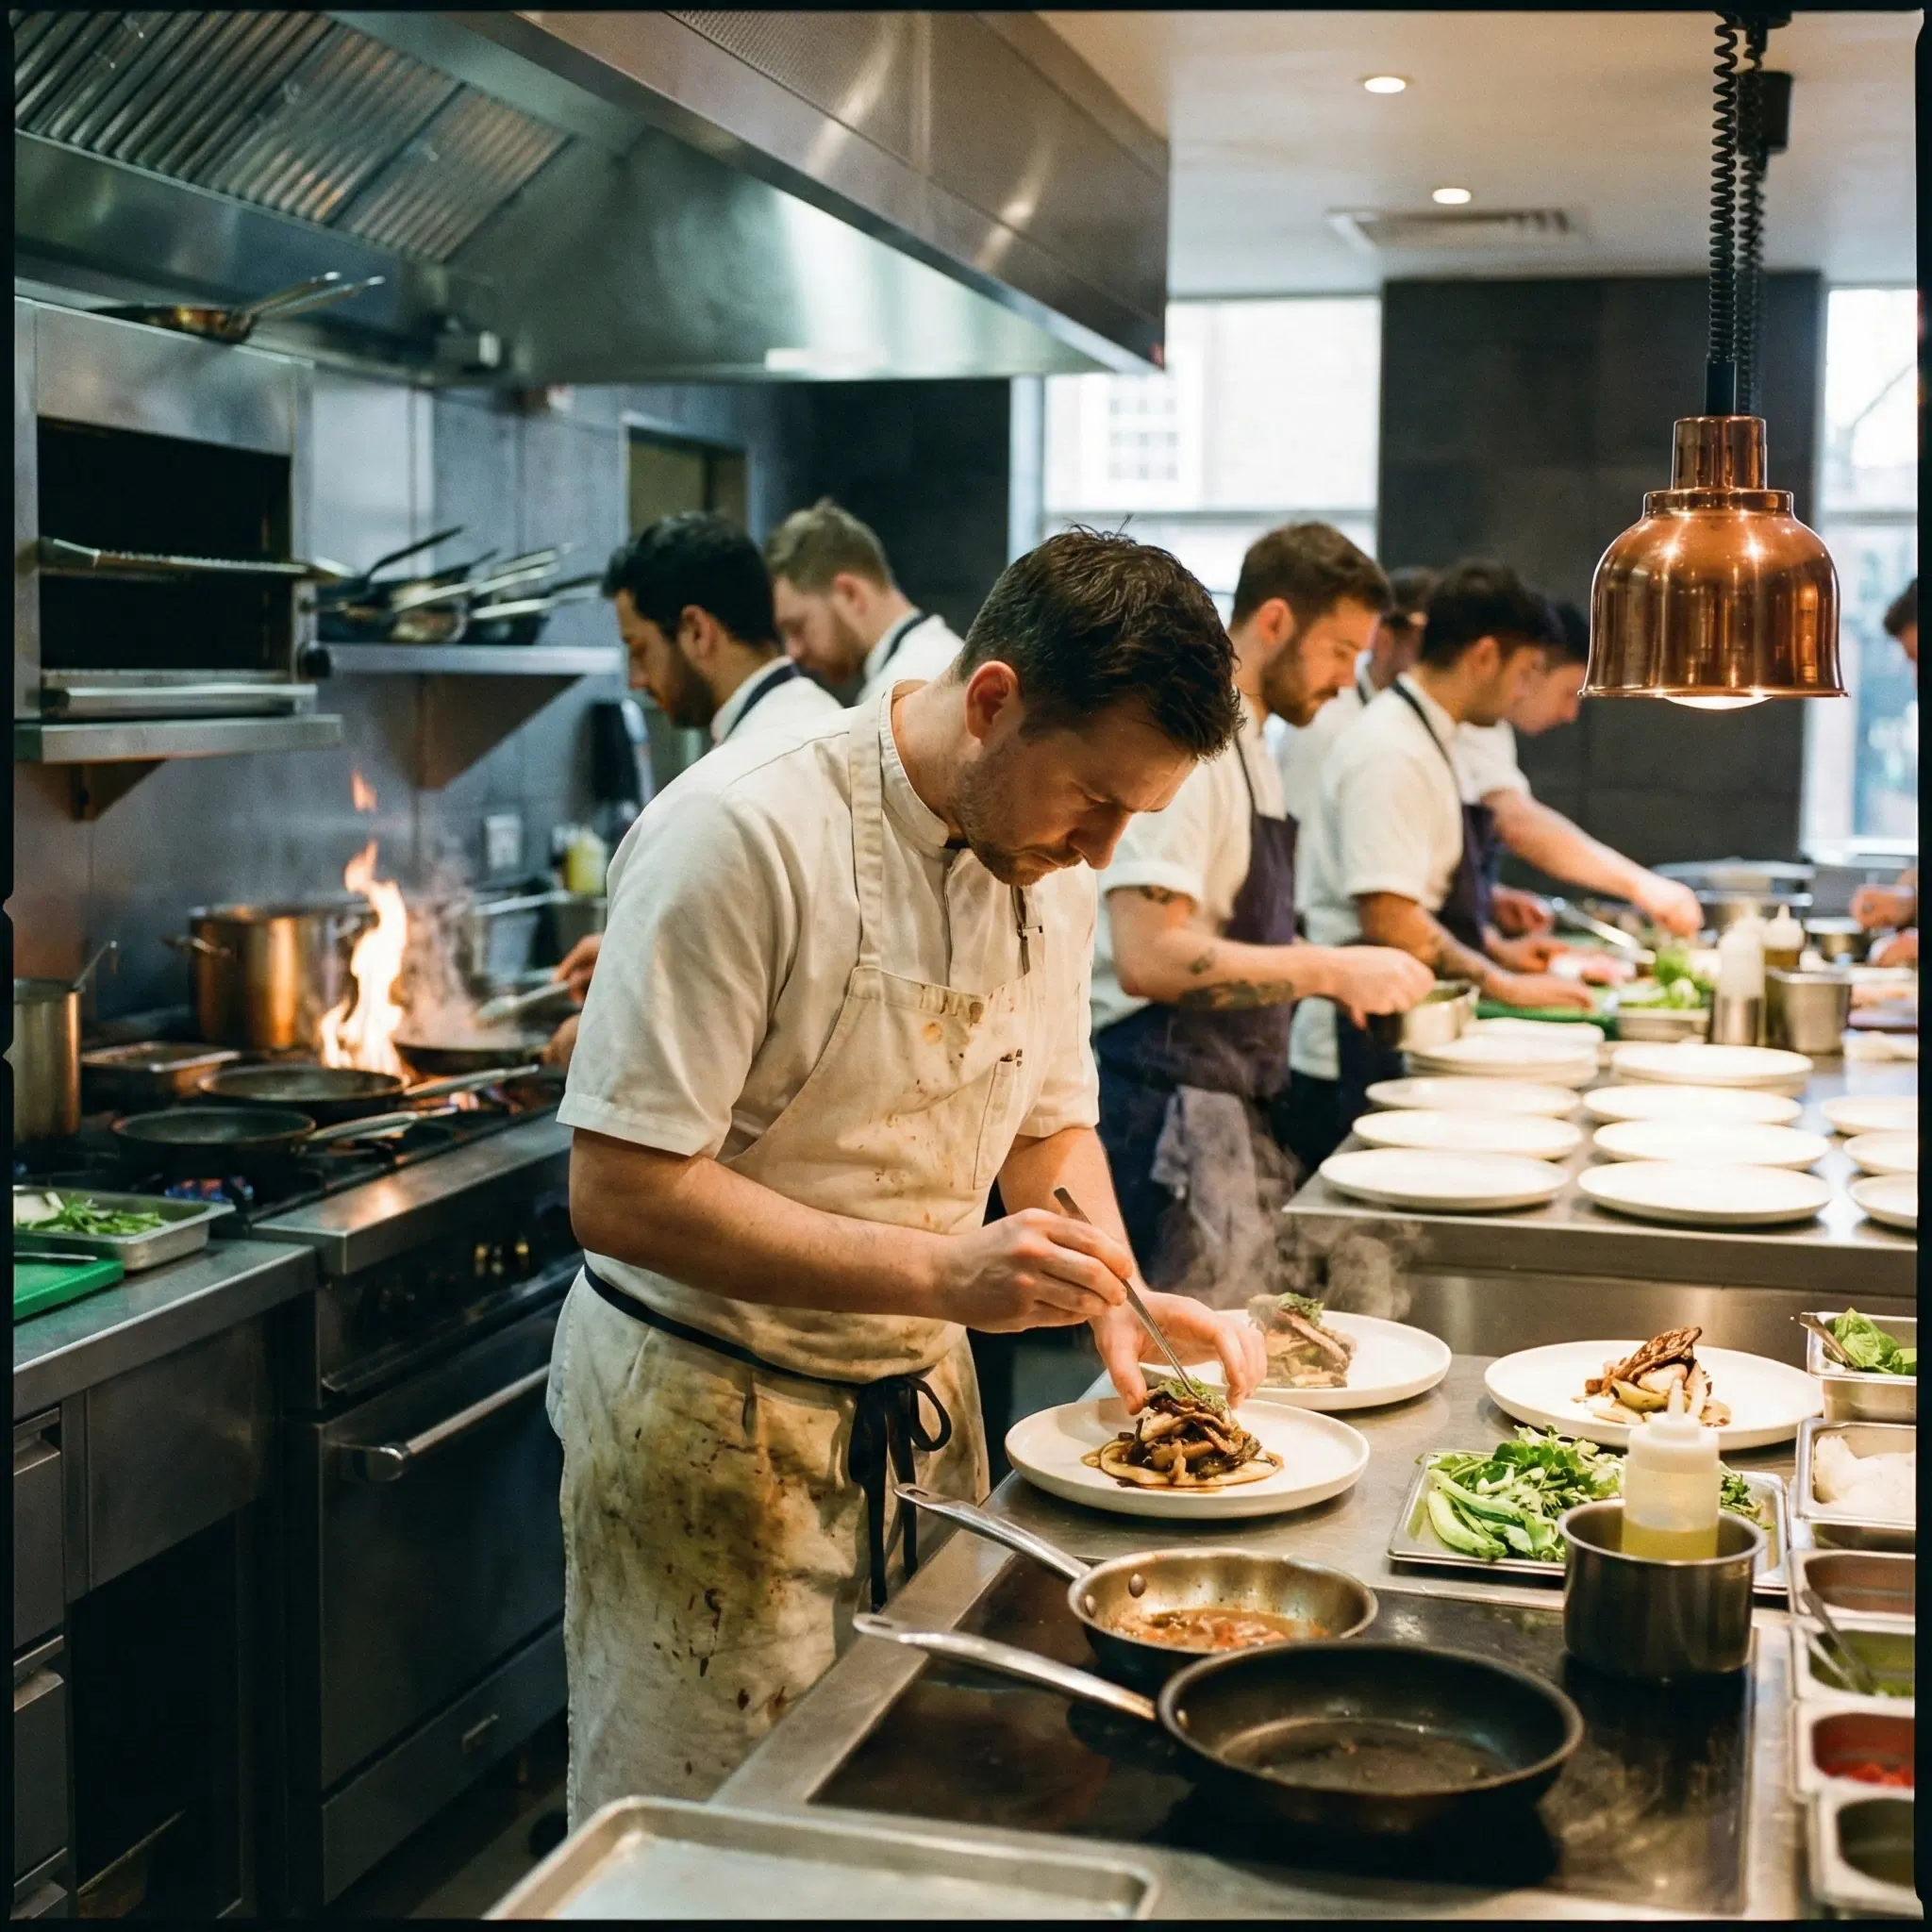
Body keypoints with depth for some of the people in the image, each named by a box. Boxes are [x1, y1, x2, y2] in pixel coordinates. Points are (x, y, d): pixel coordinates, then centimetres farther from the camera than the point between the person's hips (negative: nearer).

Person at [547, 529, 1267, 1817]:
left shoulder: (1051, 863, 0)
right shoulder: (746, 836, -24)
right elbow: (622, 1193, -26)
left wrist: (1117, 1299, -5)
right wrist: (939, 1272, -31)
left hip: (920, 1410, 7)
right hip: (713, 1419, -7)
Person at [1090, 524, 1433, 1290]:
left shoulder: (1245, 744, 15)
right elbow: (1147, 958, -25)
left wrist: (1341, 973, 11)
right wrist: (1330, 970, -21)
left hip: (1229, 1107, 10)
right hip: (1168, 1108, -10)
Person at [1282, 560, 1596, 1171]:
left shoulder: (1424, 739, 14)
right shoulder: (1391, 753, -18)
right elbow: (1389, 921, -24)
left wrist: (1495, 948, 18)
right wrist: (1506, 985, -15)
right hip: (1357, 1059, -10)